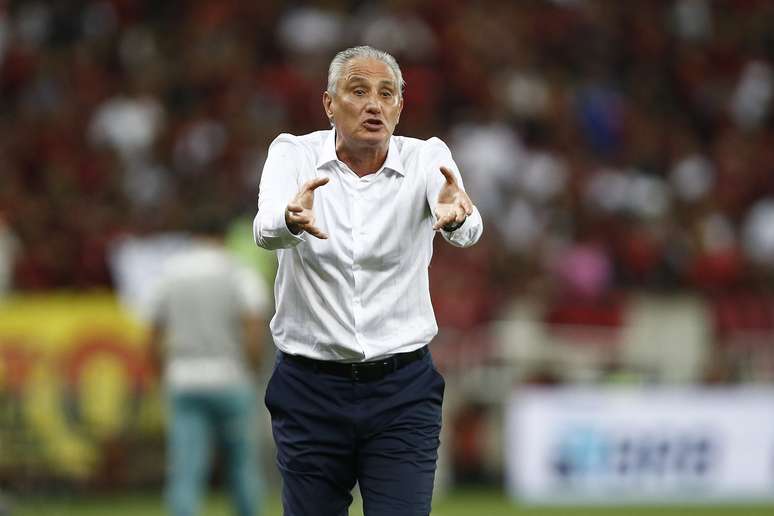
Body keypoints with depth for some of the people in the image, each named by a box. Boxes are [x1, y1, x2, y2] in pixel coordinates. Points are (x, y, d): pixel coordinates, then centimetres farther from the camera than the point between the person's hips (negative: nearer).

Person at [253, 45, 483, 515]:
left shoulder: (427, 160, -4)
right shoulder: (294, 155, -4)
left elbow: (468, 230, -25)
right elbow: (266, 229, -25)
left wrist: (457, 218, -50)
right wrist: (291, 220, -50)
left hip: (402, 390, 0)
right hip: (310, 388, 0)